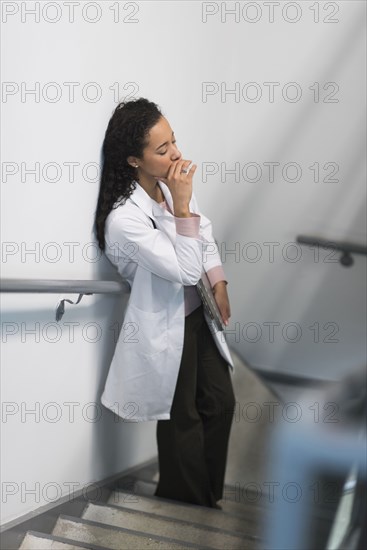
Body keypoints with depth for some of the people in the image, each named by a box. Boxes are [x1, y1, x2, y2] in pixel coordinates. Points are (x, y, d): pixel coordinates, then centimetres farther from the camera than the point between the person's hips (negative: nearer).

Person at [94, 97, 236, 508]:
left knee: (221, 403, 17)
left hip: (197, 315, 7)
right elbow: (185, 270, -29)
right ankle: (190, 507, 35)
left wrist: (219, 284, 0)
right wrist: (182, 205, -33)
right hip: (166, 329, -7)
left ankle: (209, 494, 39)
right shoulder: (124, 219, -30)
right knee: (182, 420, 11)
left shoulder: (172, 184, -7)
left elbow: (206, 237, 10)